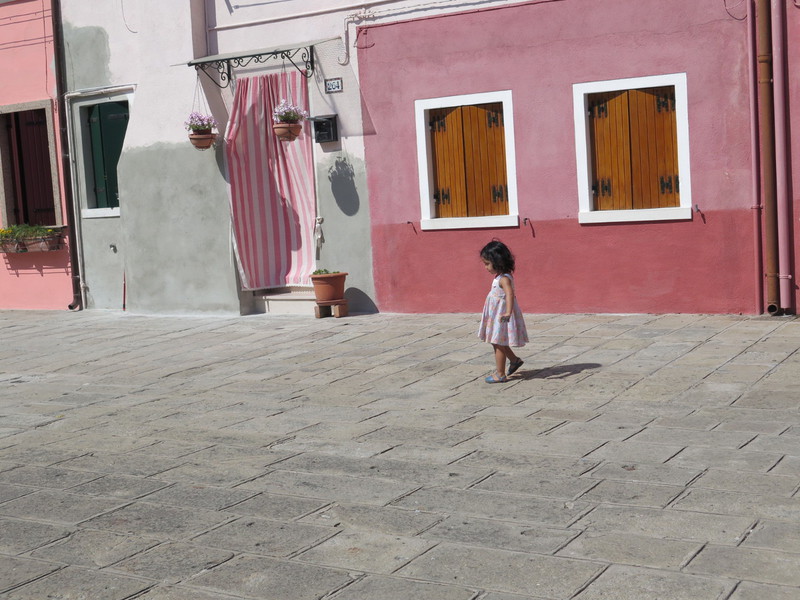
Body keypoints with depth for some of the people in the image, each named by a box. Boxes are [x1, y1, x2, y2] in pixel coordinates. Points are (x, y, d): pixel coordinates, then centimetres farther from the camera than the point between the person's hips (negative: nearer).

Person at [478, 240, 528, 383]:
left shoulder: (504, 279, -23)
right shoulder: (499, 277, 7)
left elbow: (510, 294, -39)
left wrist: (508, 312, -51)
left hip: (501, 316, -9)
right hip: (496, 316, 9)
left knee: (499, 344, 1)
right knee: (497, 343, 20)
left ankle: (500, 374, 10)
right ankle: (514, 360, 36)